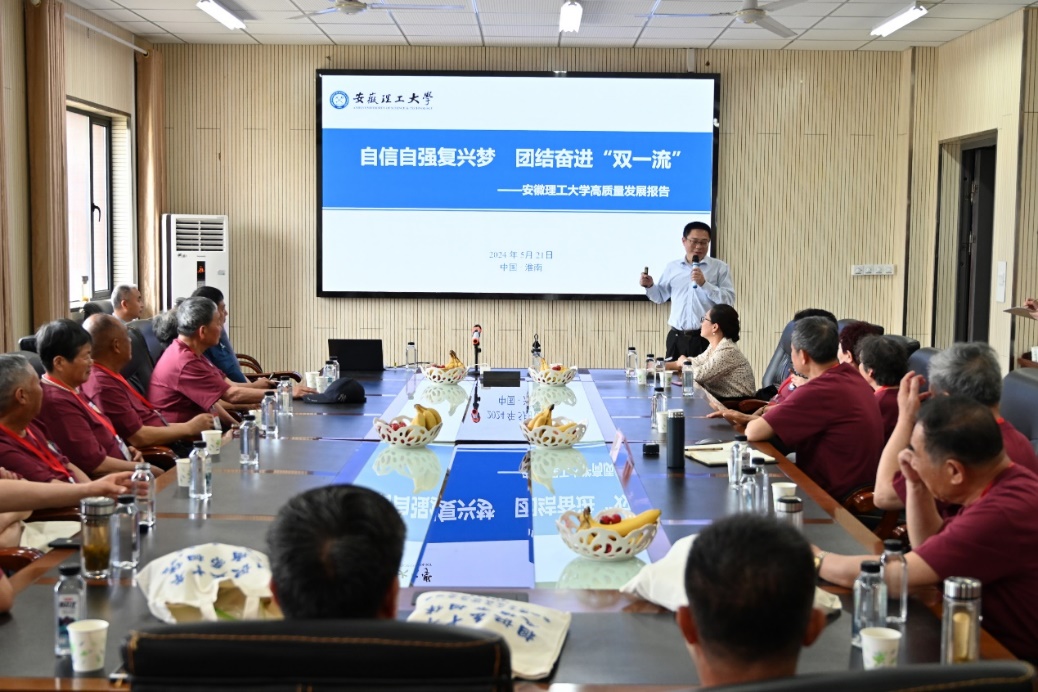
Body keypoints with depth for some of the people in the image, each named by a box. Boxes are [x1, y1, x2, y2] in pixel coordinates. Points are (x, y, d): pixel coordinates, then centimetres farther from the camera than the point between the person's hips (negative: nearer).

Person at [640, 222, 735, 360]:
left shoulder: (720, 268, 2)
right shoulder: (672, 267, 12)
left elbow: (729, 300, -7)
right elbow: (661, 297, 22)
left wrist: (704, 283, -16)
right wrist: (650, 286, 3)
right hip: (677, 338, 3)